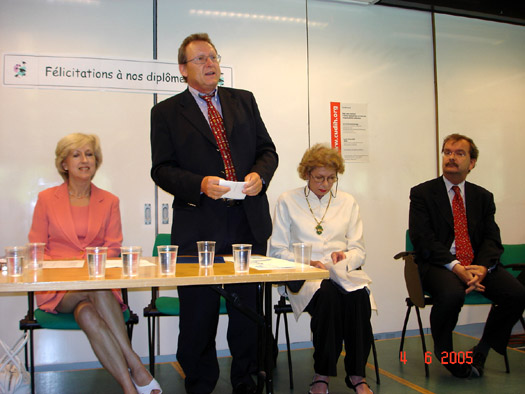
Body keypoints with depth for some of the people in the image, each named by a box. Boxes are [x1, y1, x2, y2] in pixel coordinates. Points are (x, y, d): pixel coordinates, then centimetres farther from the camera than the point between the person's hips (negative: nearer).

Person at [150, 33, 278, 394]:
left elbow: (267, 150, 14)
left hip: (249, 224, 3)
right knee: (199, 314, 5)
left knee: (248, 310, 13)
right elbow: (162, 169, -2)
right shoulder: (166, 112, 5)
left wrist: (259, 175, -8)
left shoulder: (244, 100, 15)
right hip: (199, 226, -3)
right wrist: (201, 185, -18)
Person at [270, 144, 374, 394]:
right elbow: (278, 249, 6)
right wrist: (307, 262, -11)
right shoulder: (288, 201, 10)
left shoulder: (347, 202, 18)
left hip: (343, 273, 2)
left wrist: (345, 257, -9)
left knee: (359, 298, -32)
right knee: (328, 296, -35)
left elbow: (358, 250, 14)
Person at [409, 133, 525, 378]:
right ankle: (442, 351, -3)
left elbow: (492, 239, 6)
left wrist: (482, 267, -16)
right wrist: (456, 267, -21)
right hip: (437, 264, -4)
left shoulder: (483, 197, 15)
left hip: (476, 264, 4)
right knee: (452, 294, -35)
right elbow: (423, 239, -9)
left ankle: (482, 349, 4)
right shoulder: (422, 193, 2)